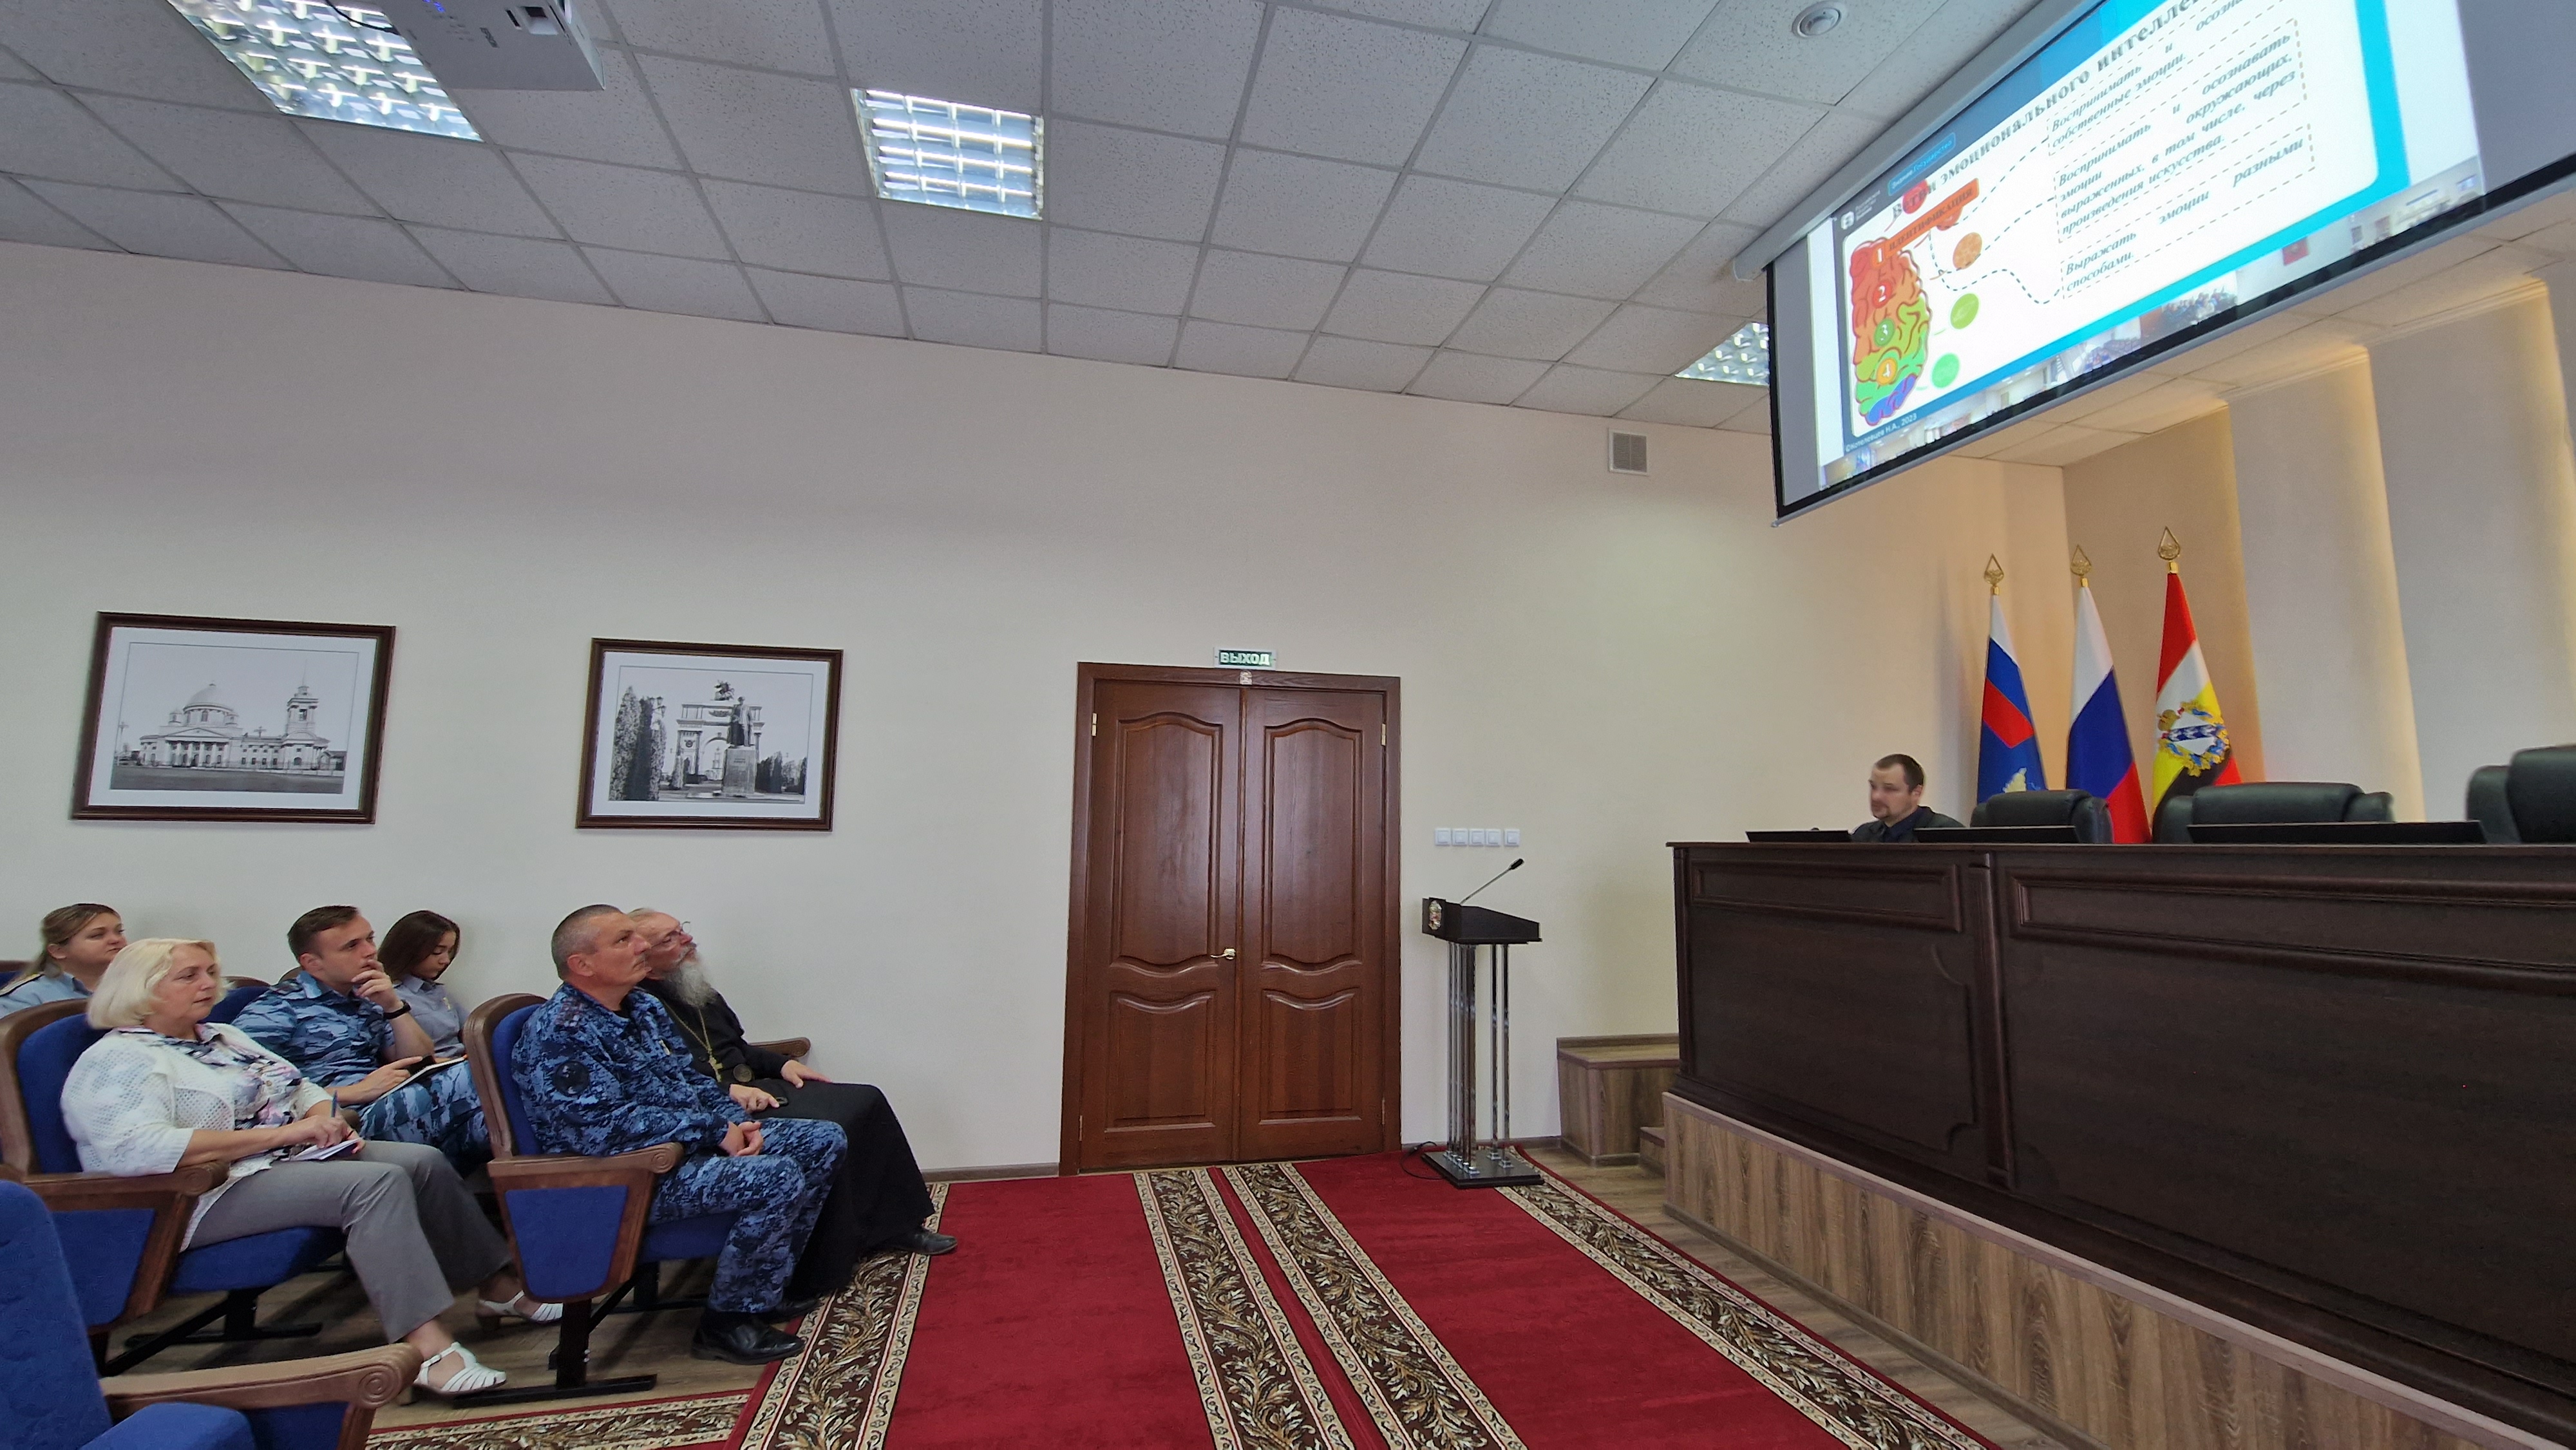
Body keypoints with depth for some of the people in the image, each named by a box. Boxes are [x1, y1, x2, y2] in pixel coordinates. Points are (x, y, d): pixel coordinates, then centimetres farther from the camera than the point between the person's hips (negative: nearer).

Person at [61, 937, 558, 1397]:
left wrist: (325, 1119, -3)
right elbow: (140, 1148, -26)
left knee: (422, 1161, -11)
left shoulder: (223, 1036, 18)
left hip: (294, 1155, 9)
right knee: (376, 1182, -31)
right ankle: (427, 1347, -35)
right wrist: (278, 1133, -27)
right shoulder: (119, 1060, -9)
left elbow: (304, 1089, 20)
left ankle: (499, 1285, 2)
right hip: (213, 1193, -9)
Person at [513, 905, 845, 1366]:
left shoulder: (644, 1006, 10)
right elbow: (603, 1126, -28)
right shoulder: (558, 1032, -19)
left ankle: (764, 1285, 15)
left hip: (689, 1142, 10)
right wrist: (714, 1131, -24)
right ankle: (728, 1321, -6)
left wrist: (736, 1122, -4)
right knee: (778, 1179, -28)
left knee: (823, 1142, 4)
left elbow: (691, 1077, 15)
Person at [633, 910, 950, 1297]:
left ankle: (896, 1226, 6)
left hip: (749, 1089, 9)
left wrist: (782, 1064, 10)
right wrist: (727, 1090, -27)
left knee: (864, 1101, -3)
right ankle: (818, 1276, -15)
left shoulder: (699, 990, 15)